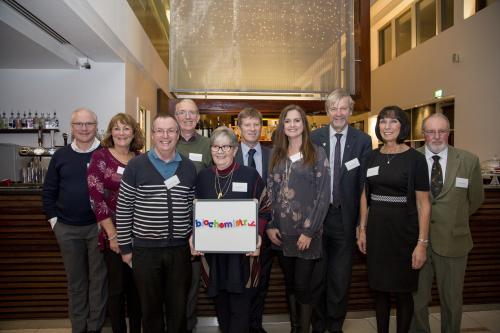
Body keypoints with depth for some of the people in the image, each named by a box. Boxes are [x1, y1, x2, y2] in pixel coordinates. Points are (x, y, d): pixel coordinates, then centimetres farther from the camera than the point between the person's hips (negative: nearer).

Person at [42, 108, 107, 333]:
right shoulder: (60, 156, 4)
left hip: (99, 227, -2)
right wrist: (53, 220, 4)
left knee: (98, 279, 8)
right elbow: (48, 192, 10)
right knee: (75, 280, 15)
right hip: (67, 229, 3)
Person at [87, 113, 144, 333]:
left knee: (136, 285, 14)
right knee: (117, 286, 7)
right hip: (113, 234, -3)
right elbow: (96, 198, -10)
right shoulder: (100, 157, -6)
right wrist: (113, 235, -12)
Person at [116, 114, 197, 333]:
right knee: (150, 307, 13)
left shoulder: (189, 168, 4)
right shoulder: (136, 166, -4)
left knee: (178, 307, 13)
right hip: (145, 249, -2)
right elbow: (123, 209, -1)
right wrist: (125, 247, -1)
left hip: (180, 249, 2)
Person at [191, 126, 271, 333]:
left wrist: (257, 235, -15)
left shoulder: (250, 175, -4)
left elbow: (264, 210, -1)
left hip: (242, 252, -3)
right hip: (212, 252, 3)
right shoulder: (203, 177, 5)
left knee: (240, 306, 4)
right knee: (221, 304, 16)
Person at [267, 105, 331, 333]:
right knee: (289, 284, 14)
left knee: (302, 285, 1)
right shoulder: (276, 155, 9)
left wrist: (309, 231, -13)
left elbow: (323, 195, -8)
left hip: (306, 233, -4)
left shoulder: (317, 153, -3)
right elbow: (270, 192, 8)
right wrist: (270, 225, -1)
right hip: (281, 232, 4)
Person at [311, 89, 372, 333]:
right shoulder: (314, 138, 0)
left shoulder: (363, 141, -1)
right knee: (316, 274, 14)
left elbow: (365, 183, -2)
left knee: (341, 276, 13)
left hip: (346, 216, 0)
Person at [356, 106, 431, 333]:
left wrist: (422, 243, -11)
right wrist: (362, 229, 8)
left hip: (403, 231, -3)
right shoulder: (371, 157, 5)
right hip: (376, 231, 4)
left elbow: (423, 204, -7)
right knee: (379, 289, 14)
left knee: (402, 292, 10)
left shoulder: (415, 159, -7)